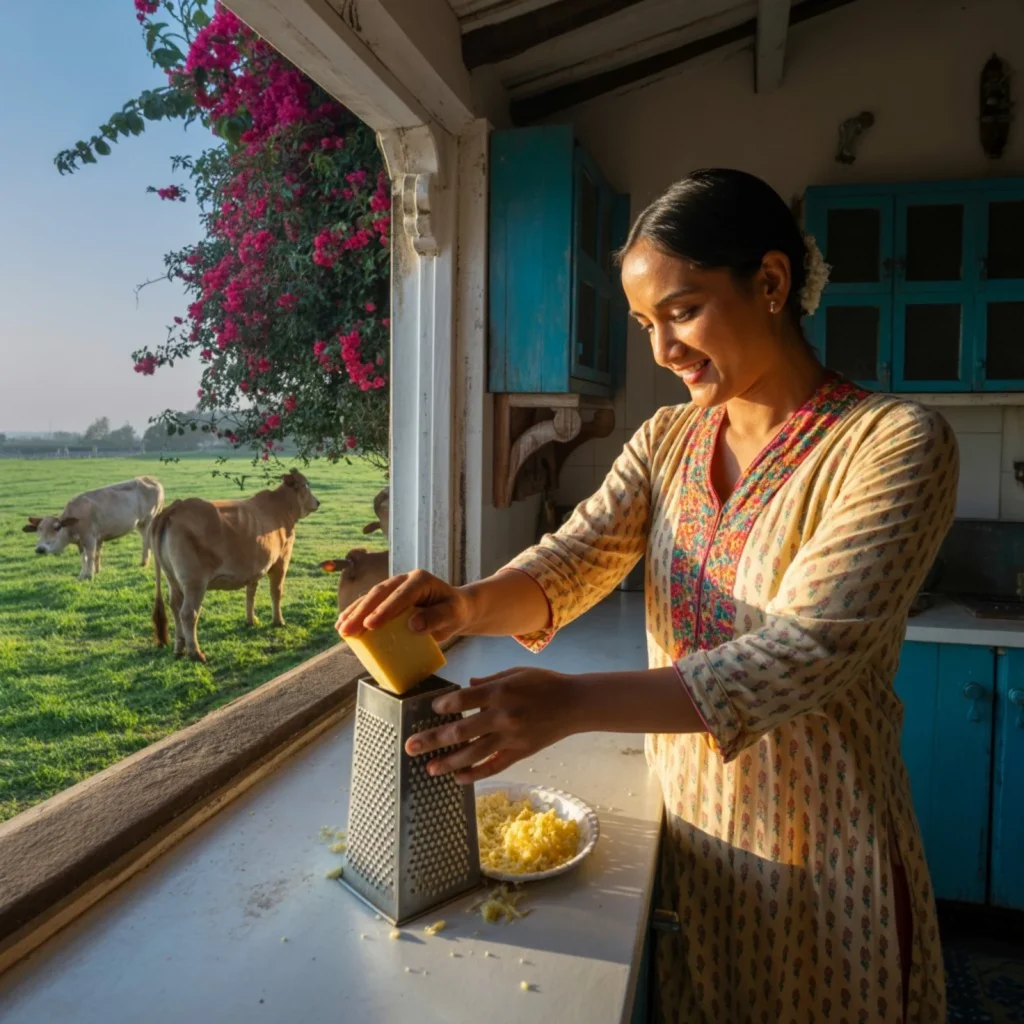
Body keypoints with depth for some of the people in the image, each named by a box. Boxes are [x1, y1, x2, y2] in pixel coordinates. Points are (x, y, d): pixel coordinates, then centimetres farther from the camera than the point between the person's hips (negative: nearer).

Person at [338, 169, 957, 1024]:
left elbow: (805, 656, -28)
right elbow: (570, 562, -11)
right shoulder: (667, 440, 1)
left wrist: (572, 703, -37)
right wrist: (467, 606, -32)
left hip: (820, 855, -4)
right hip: (685, 823, 5)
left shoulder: (894, 442, -18)